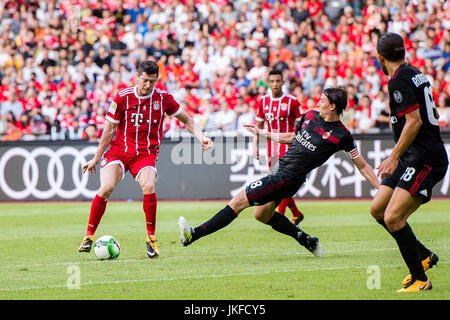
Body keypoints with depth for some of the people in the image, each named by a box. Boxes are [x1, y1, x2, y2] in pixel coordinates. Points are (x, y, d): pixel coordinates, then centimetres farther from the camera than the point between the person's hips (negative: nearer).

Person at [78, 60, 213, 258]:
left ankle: (151, 238, -10)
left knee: (148, 186, -27)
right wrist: (97, 158, 7)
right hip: (119, 149, 0)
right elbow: (109, 129, 3)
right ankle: (89, 236, -9)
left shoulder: (163, 97, -1)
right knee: (106, 187, -22)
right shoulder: (122, 97, -5)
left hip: (147, 153, 0)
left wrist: (200, 137, -1)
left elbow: (186, 119, 14)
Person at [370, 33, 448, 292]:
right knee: (378, 209, 11)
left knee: (393, 218, -16)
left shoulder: (400, 81, -14)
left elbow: (414, 121, -22)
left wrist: (394, 156, -19)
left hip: (425, 160, -10)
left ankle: (420, 279, -9)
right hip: (412, 160, 10)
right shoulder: (416, 74, 15)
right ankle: (424, 256, 20)